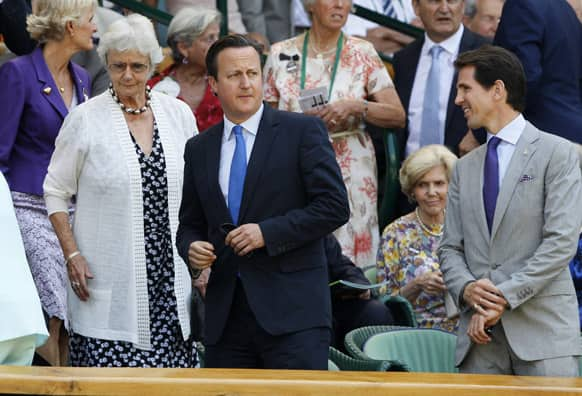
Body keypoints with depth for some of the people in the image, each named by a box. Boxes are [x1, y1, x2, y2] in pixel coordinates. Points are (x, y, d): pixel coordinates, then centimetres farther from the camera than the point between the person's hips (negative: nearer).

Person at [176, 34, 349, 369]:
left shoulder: (302, 131, 1)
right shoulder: (199, 149, 15)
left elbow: (335, 206, -6)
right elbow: (190, 224, 22)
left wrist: (267, 232, -13)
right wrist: (191, 247, -2)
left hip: (292, 308, -4)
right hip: (226, 314, 5)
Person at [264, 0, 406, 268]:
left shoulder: (362, 53, 3)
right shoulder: (281, 54, 6)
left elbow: (398, 116, 0)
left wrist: (355, 106, -14)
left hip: (351, 171, -1)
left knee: (349, 258, -6)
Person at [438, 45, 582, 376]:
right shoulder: (465, 168, 19)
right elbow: (450, 248, 17)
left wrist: (505, 297, -14)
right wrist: (466, 288, -6)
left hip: (543, 328, -5)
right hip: (480, 336, 5)